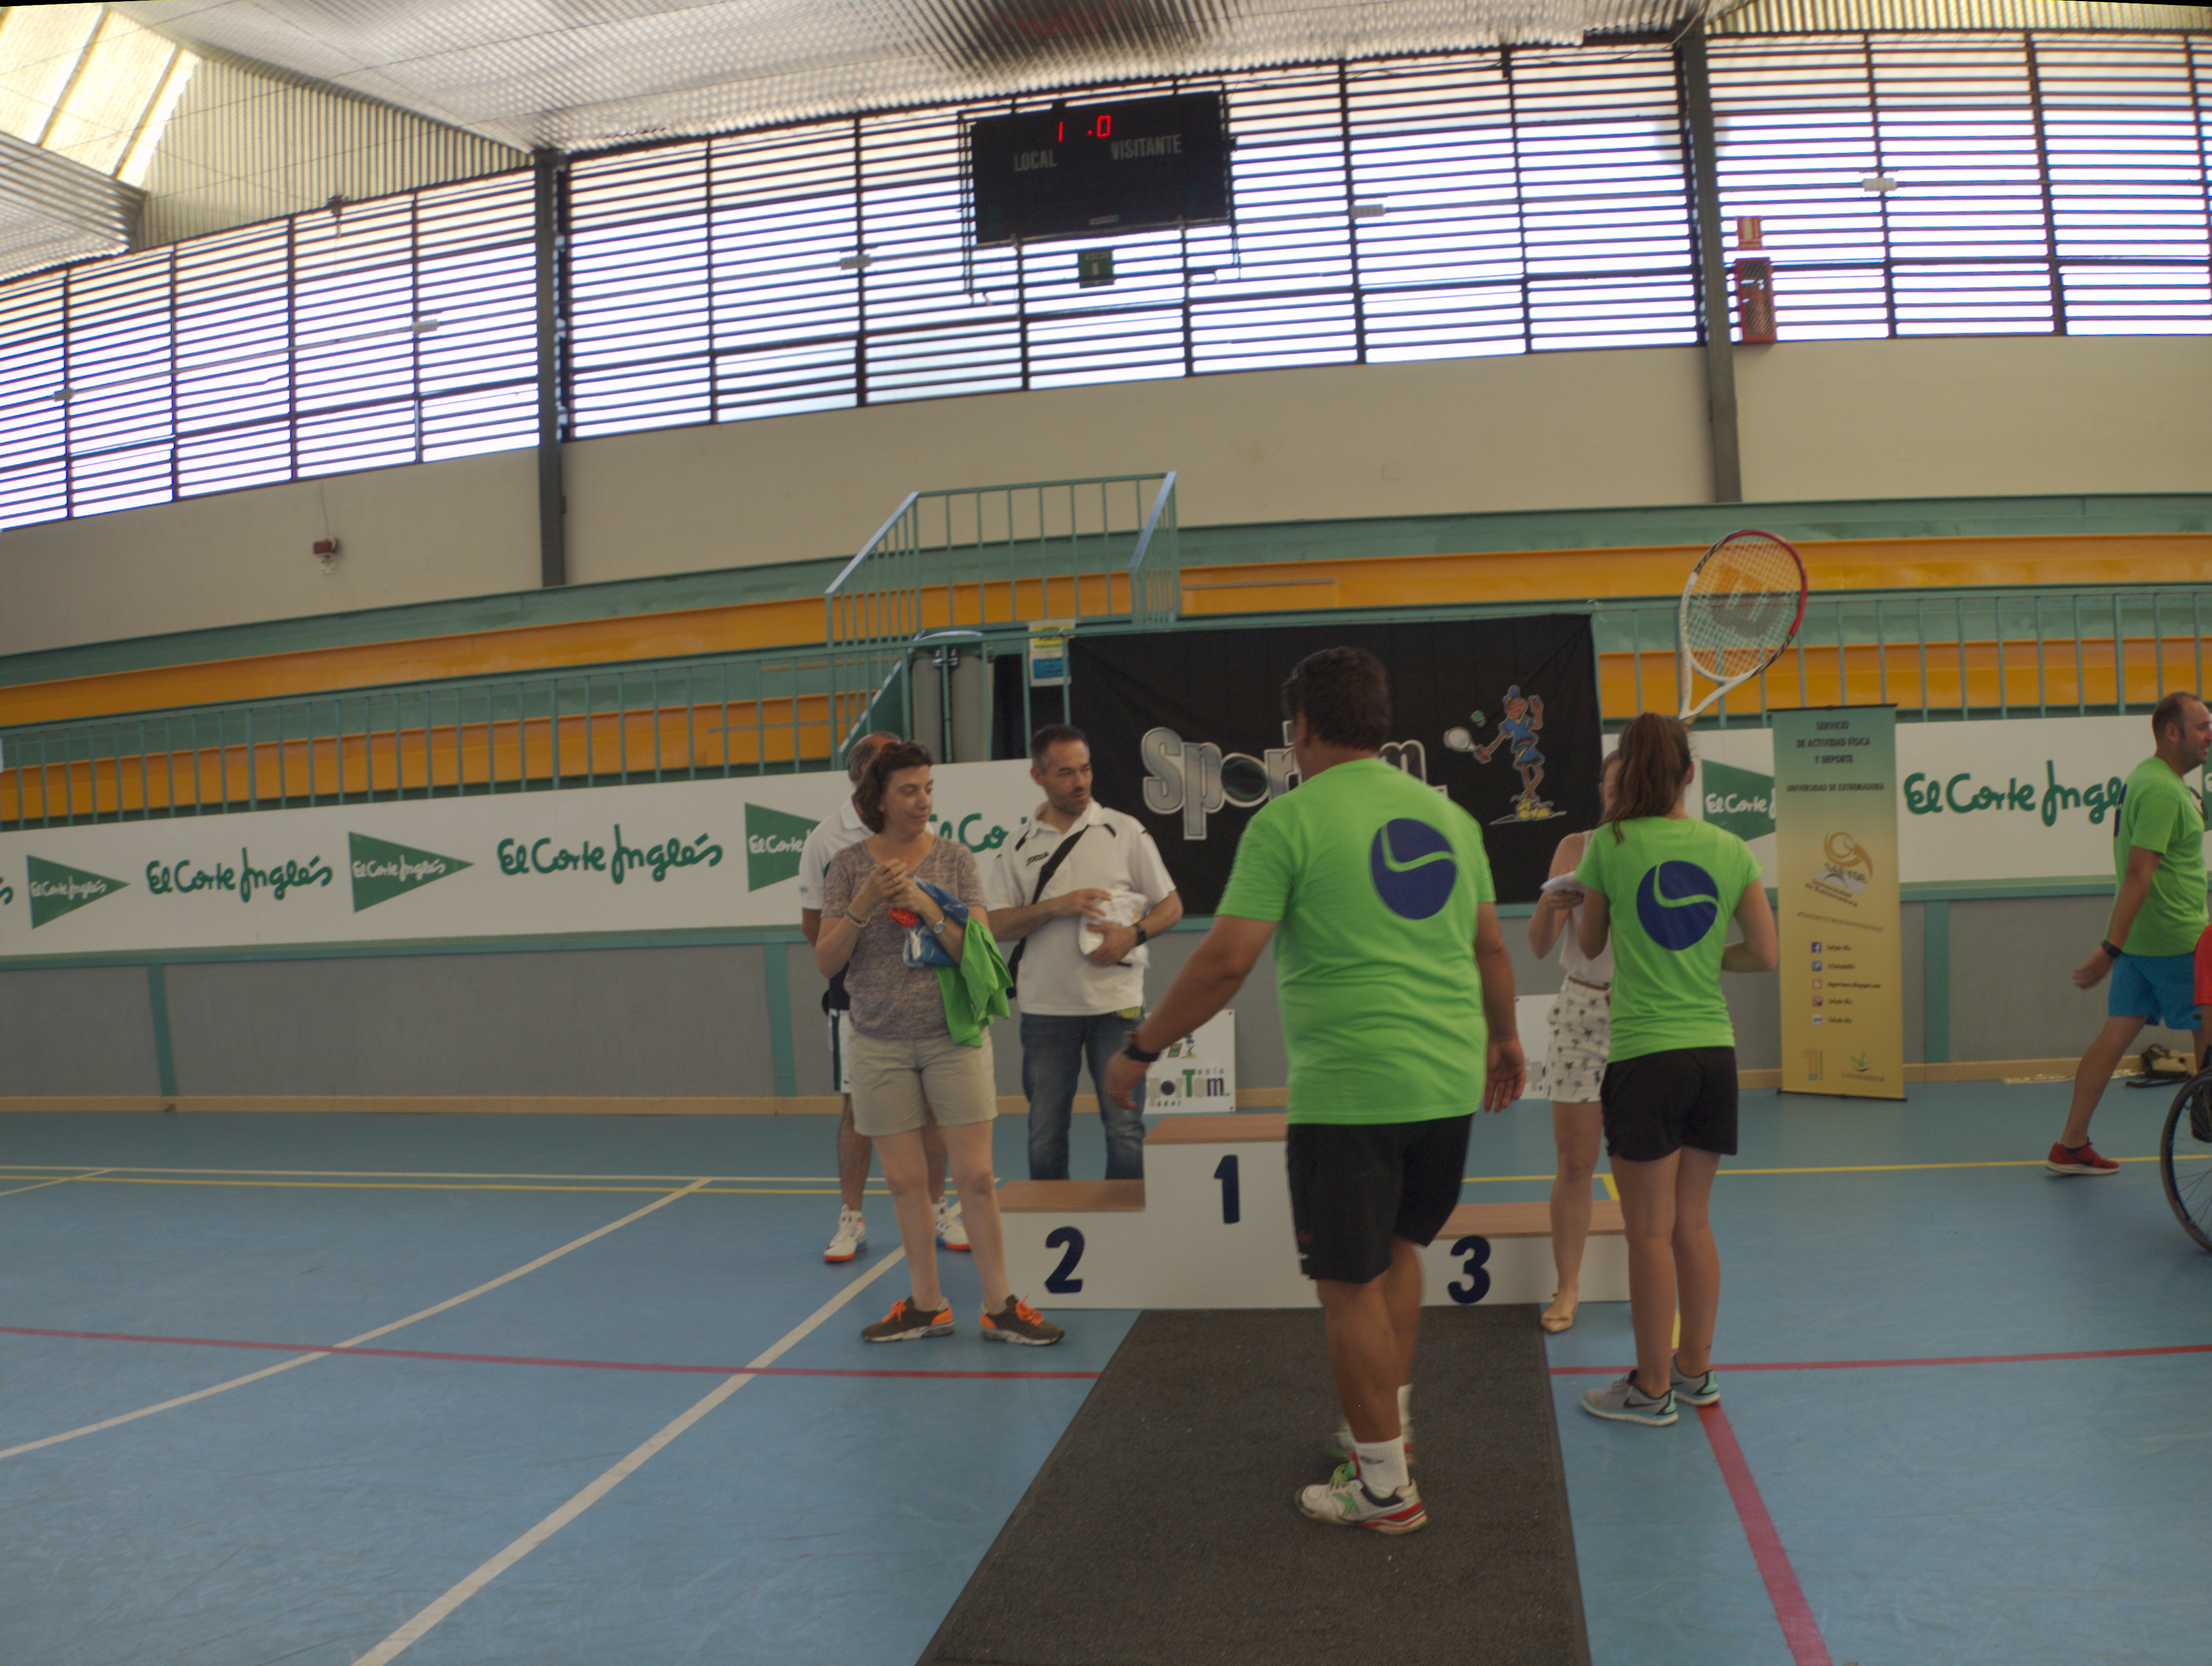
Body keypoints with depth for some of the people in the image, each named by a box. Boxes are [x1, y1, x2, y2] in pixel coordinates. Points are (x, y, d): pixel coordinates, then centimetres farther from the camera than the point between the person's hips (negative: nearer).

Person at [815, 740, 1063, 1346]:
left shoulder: (954, 858, 0)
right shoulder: (849, 866, 1)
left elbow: (981, 950, -6)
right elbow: (827, 963, -1)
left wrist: (926, 905, -18)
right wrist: (864, 904, -15)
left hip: (954, 1035, -1)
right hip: (880, 1042, 1)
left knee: (976, 1176, 0)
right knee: (905, 1181, 7)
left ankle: (1000, 1306, 12)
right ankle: (927, 1305, 22)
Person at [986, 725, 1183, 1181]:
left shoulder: (1125, 832, 4)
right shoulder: (1018, 848, 7)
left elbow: (1171, 905, 6)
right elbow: (997, 926, 2)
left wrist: (1133, 934, -12)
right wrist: (1054, 907, -13)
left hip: (1116, 1004, -1)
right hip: (1045, 1006, 2)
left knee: (1125, 1127, 0)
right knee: (1045, 1132, 9)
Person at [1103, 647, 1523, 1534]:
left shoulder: (1289, 820, -9)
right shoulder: (1447, 814, 9)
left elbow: (1226, 960, -15)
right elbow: (1490, 946, 17)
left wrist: (1142, 1047, -4)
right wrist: (1503, 1036, 33)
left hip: (1348, 1091, -7)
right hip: (1450, 1083, 7)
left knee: (1350, 1284, 6)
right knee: (1397, 1248, 24)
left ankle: (1385, 1486, 16)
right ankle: (1386, 1423, 36)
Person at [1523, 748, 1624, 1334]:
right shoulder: (1575, 848, 3)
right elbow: (1540, 946, 0)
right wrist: (1550, 904, -20)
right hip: (1582, 1011, 0)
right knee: (1575, 1162, 2)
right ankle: (1568, 1287, 15)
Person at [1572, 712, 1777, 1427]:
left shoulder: (1612, 844, -6)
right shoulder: (1730, 850, 3)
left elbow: (1589, 945, 8)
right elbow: (1766, 953, 4)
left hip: (1645, 1055, -5)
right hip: (1714, 1053, 5)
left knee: (1650, 1231, 4)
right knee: (1692, 1224, 17)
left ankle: (1651, 1388, 13)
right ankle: (1694, 1368, 29)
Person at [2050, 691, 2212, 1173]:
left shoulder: (2144, 777, 13)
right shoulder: (2163, 790, -18)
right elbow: (2139, 874, -24)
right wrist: (2111, 949, -27)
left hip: (2139, 937, 9)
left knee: (2117, 1034, 8)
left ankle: (2071, 1146, 10)